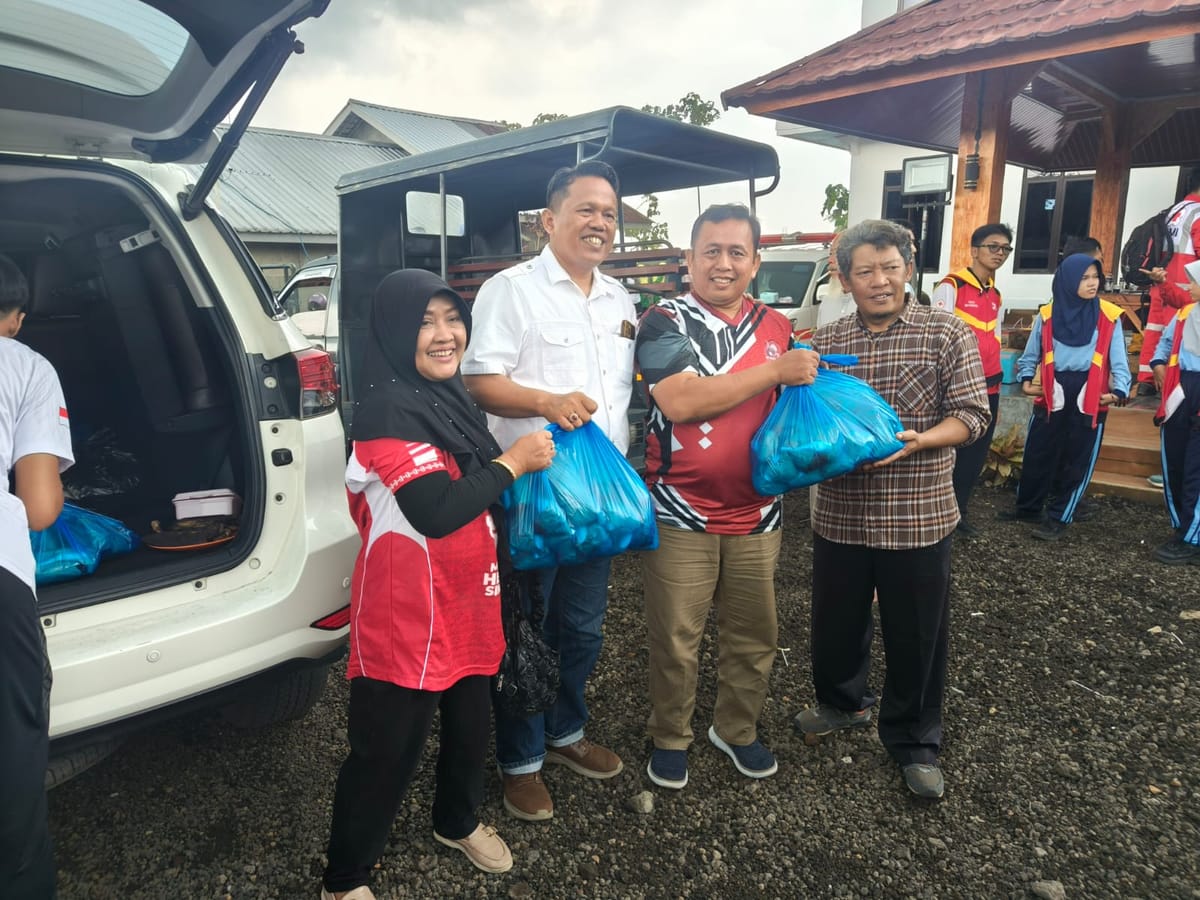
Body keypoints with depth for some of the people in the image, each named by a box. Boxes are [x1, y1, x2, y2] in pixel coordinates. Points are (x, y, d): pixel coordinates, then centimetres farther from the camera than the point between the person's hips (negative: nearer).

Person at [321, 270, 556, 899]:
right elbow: (436, 511, -28)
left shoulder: (447, 396, 7)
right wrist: (514, 462, -19)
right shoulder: (388, 409, -21)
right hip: (408, 613, -8)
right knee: (387, 749, 6)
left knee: (471, 723, 24)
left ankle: (458, 823, 49)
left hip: (466, 600, 9)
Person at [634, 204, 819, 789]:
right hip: (681, 515, -4)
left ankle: (737, 729, 39)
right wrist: (775, 371, -21)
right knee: (675, 640, 9)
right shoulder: (664, 322, -7)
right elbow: (679, 401, -23)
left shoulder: (777, 327, 9)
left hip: (756, 515, 5)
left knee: (754, 637, 16)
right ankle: (670, 738, 32)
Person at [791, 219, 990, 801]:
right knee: (836, 622, 17)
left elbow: (971, 415, -6)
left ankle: (913, 742, 30)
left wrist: (916, 440, -23)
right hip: (840, 513, 3)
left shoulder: (946, 334, -3)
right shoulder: (825, 343, 4)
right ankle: (842, 703, 44)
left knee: (917, 636, 9)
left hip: (918, 517, -2)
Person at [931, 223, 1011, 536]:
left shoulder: (995, 295, 17)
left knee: (975, 456, 11)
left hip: (987, 389, 7)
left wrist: (996, 388, 19)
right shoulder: (951, 287, -7)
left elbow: (994, 344, 21)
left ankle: (958, 511, 24)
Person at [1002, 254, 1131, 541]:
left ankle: (1058, 518, 17)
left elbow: (1119, 360, -2)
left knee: (1076, 462, 5)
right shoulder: (1047, 315, 3)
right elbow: (1031, 354, 11)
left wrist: (1119, 391, -16)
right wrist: (1026, 380, -4)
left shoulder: (1109, 317, -1)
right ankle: (1028, 508, 28)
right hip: (1052, 397, 1)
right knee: (1037, 455, 10)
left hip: (1090, 400, -1)